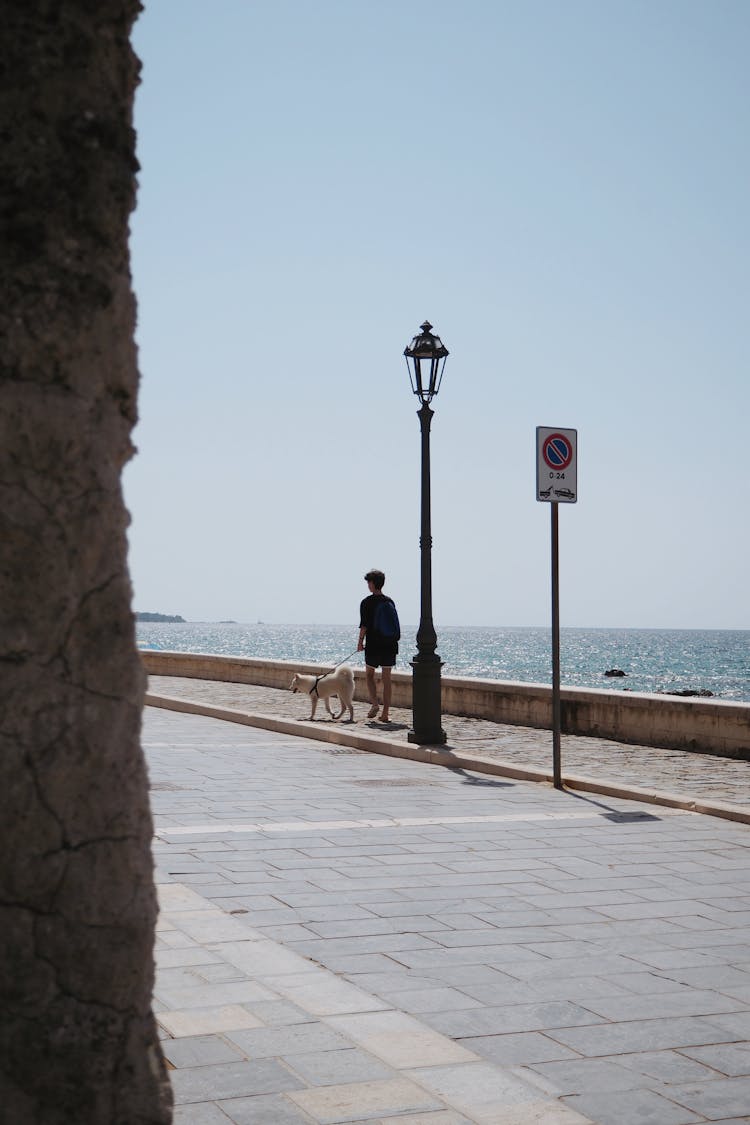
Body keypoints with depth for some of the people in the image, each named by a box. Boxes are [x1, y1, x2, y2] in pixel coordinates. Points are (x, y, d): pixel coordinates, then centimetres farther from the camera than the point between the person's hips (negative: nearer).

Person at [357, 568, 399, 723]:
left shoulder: (367, 602, -6)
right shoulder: (390, 601, 8)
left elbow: (364, 624, -10)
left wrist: (360, 642, 0)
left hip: (373, 645, -4)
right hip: (390, 644, 4)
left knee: (369, 675, 13)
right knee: (386, 679, 6)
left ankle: (374, 703, -7)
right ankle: (385, 713, 4)